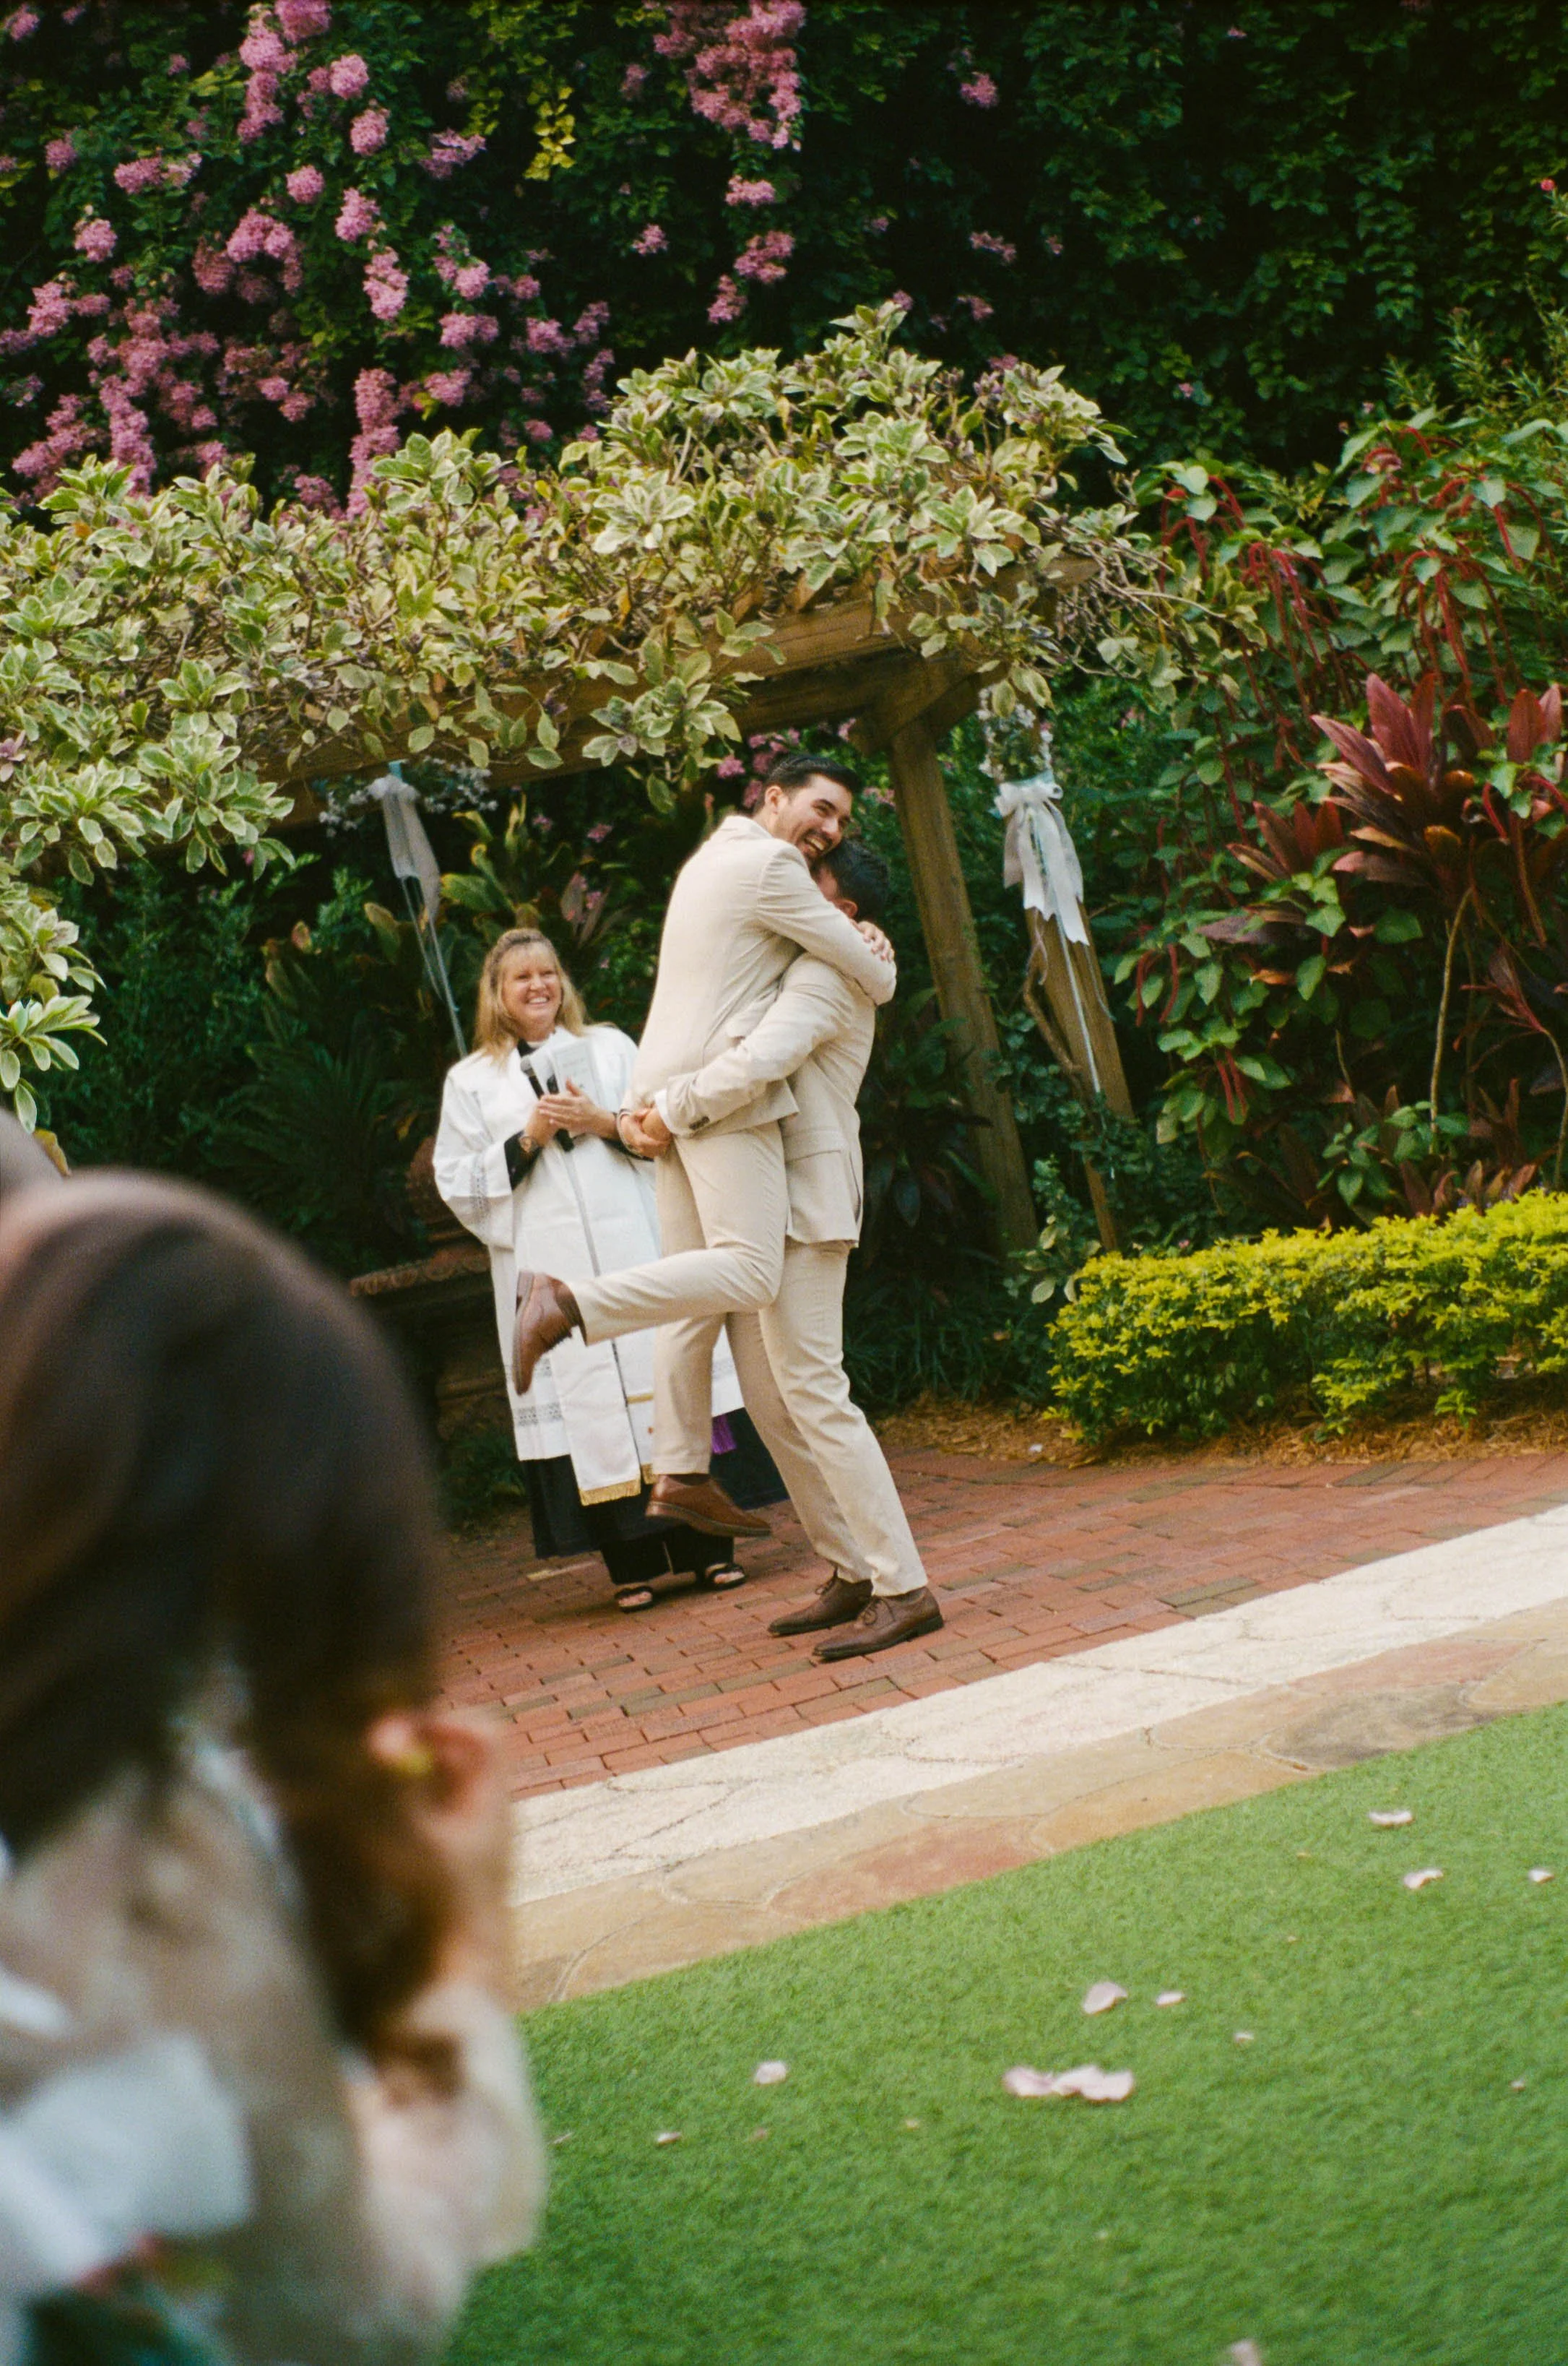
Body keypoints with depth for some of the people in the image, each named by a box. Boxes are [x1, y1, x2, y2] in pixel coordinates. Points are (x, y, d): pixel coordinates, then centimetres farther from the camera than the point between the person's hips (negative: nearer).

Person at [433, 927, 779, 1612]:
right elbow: (457, 1185, 6)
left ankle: (705, 1547, 2)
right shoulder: (471, 1083, 11)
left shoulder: (610, 1047, 15)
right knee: (589, 1400, -5)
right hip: (550, 1267, -1)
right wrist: (527, 1140, -7)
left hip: (637, 1242, 1)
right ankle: (634, 1562, 0)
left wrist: (605, 1123, -7)